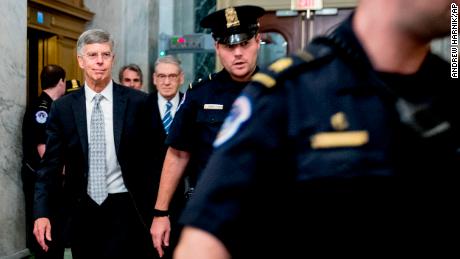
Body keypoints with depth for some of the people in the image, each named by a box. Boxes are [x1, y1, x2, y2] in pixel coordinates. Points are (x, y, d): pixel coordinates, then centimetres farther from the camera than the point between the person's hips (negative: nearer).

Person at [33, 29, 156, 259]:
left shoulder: (138, 102, -3)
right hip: (82, 209, 2)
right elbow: (51, 164, 2)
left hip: (125, 207, -2)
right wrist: (42, 212, -8)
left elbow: (154, 156, 1)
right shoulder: (62, 108, 2)